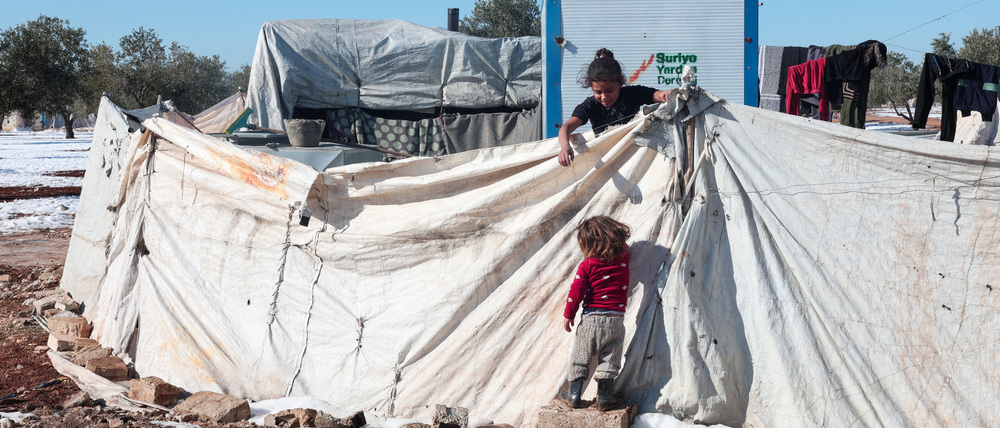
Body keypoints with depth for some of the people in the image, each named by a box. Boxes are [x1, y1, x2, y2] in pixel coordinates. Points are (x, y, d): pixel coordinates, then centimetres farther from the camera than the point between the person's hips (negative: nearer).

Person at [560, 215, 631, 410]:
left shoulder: (587, 265, -7)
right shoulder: (624, 257, 3)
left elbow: (576, 291, -8)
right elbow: (624, 243, 28)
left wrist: (568, 315, 1)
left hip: (591, 318, -2)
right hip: (615, 319, 2)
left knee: (580, 357, 10)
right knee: (609, 359, 8)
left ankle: (574, 393, 13)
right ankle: (604, 396, 8)